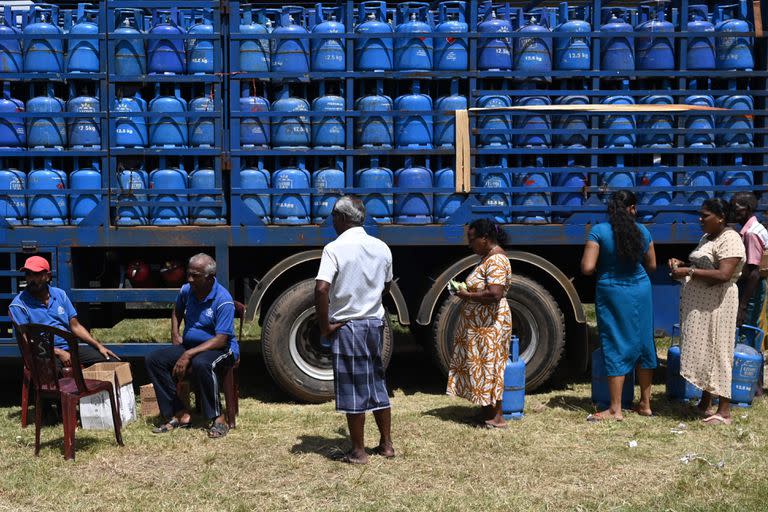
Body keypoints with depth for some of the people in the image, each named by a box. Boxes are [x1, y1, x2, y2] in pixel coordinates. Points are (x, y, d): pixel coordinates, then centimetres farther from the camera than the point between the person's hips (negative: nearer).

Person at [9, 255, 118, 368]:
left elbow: (75, 326, 15)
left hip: (70, 347, 5)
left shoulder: (59, 294, 13)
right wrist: (58, 353, -18)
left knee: (111, 360, -10)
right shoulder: (19, 305, -2)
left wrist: (99, 346, 3)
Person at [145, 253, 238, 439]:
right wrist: (174, 334, 9)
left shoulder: (223, 301, -20)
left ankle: (218, 419, -26)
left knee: (200, 363, -40)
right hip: (190, 346, 7)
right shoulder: (186, 291, 2)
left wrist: (188, 355, -30)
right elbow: (177, 311, 27)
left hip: (221, 349, -7)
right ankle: (180, 415, -12)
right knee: (153, 359, -11)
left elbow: (221, 339, -26)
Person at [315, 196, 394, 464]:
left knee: (353, 390, 3)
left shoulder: (335, 248, -15)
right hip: (376, 323, 6)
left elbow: (321, 289, -24)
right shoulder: (381, 248, 5)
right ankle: (386, 444, 24)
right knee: (377, 384, 17)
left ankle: (358, 452, 10)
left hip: (347, 326, -6)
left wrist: (325, 326, -15)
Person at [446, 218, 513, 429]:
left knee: (489, 366, -4)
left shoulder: (496, 261, -19)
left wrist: (466, 295, -18)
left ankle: (496, 418, 4)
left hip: (490, 325, -10)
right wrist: (465, 289, 7)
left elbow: (494, 294, -29)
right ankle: (488, 412, 21)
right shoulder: (487, 257, 13)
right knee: (482, 365, 13)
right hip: (480, 323, 10)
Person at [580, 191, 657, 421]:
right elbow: (652, 266, 10)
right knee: (643, 344, 14)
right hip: (641, 291, 3)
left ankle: (615, 409, 6)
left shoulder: (599, 231, -11)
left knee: (616, 349, 2)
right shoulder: (642, 231, 1)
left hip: (612, 293, -3)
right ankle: (645, 404, 24)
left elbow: (587, 268, -16)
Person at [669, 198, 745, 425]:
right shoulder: (706, 238, 16)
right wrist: (681, 264, 9)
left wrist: (689, 272, -23)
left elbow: (724, 274, -24)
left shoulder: (730, 239, -13)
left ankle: (724, 411, 1)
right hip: (698, 304, 9)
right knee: (702, 351, 12)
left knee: (716, 352, -5)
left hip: (716, 304, -9)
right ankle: (705, 402, 22)